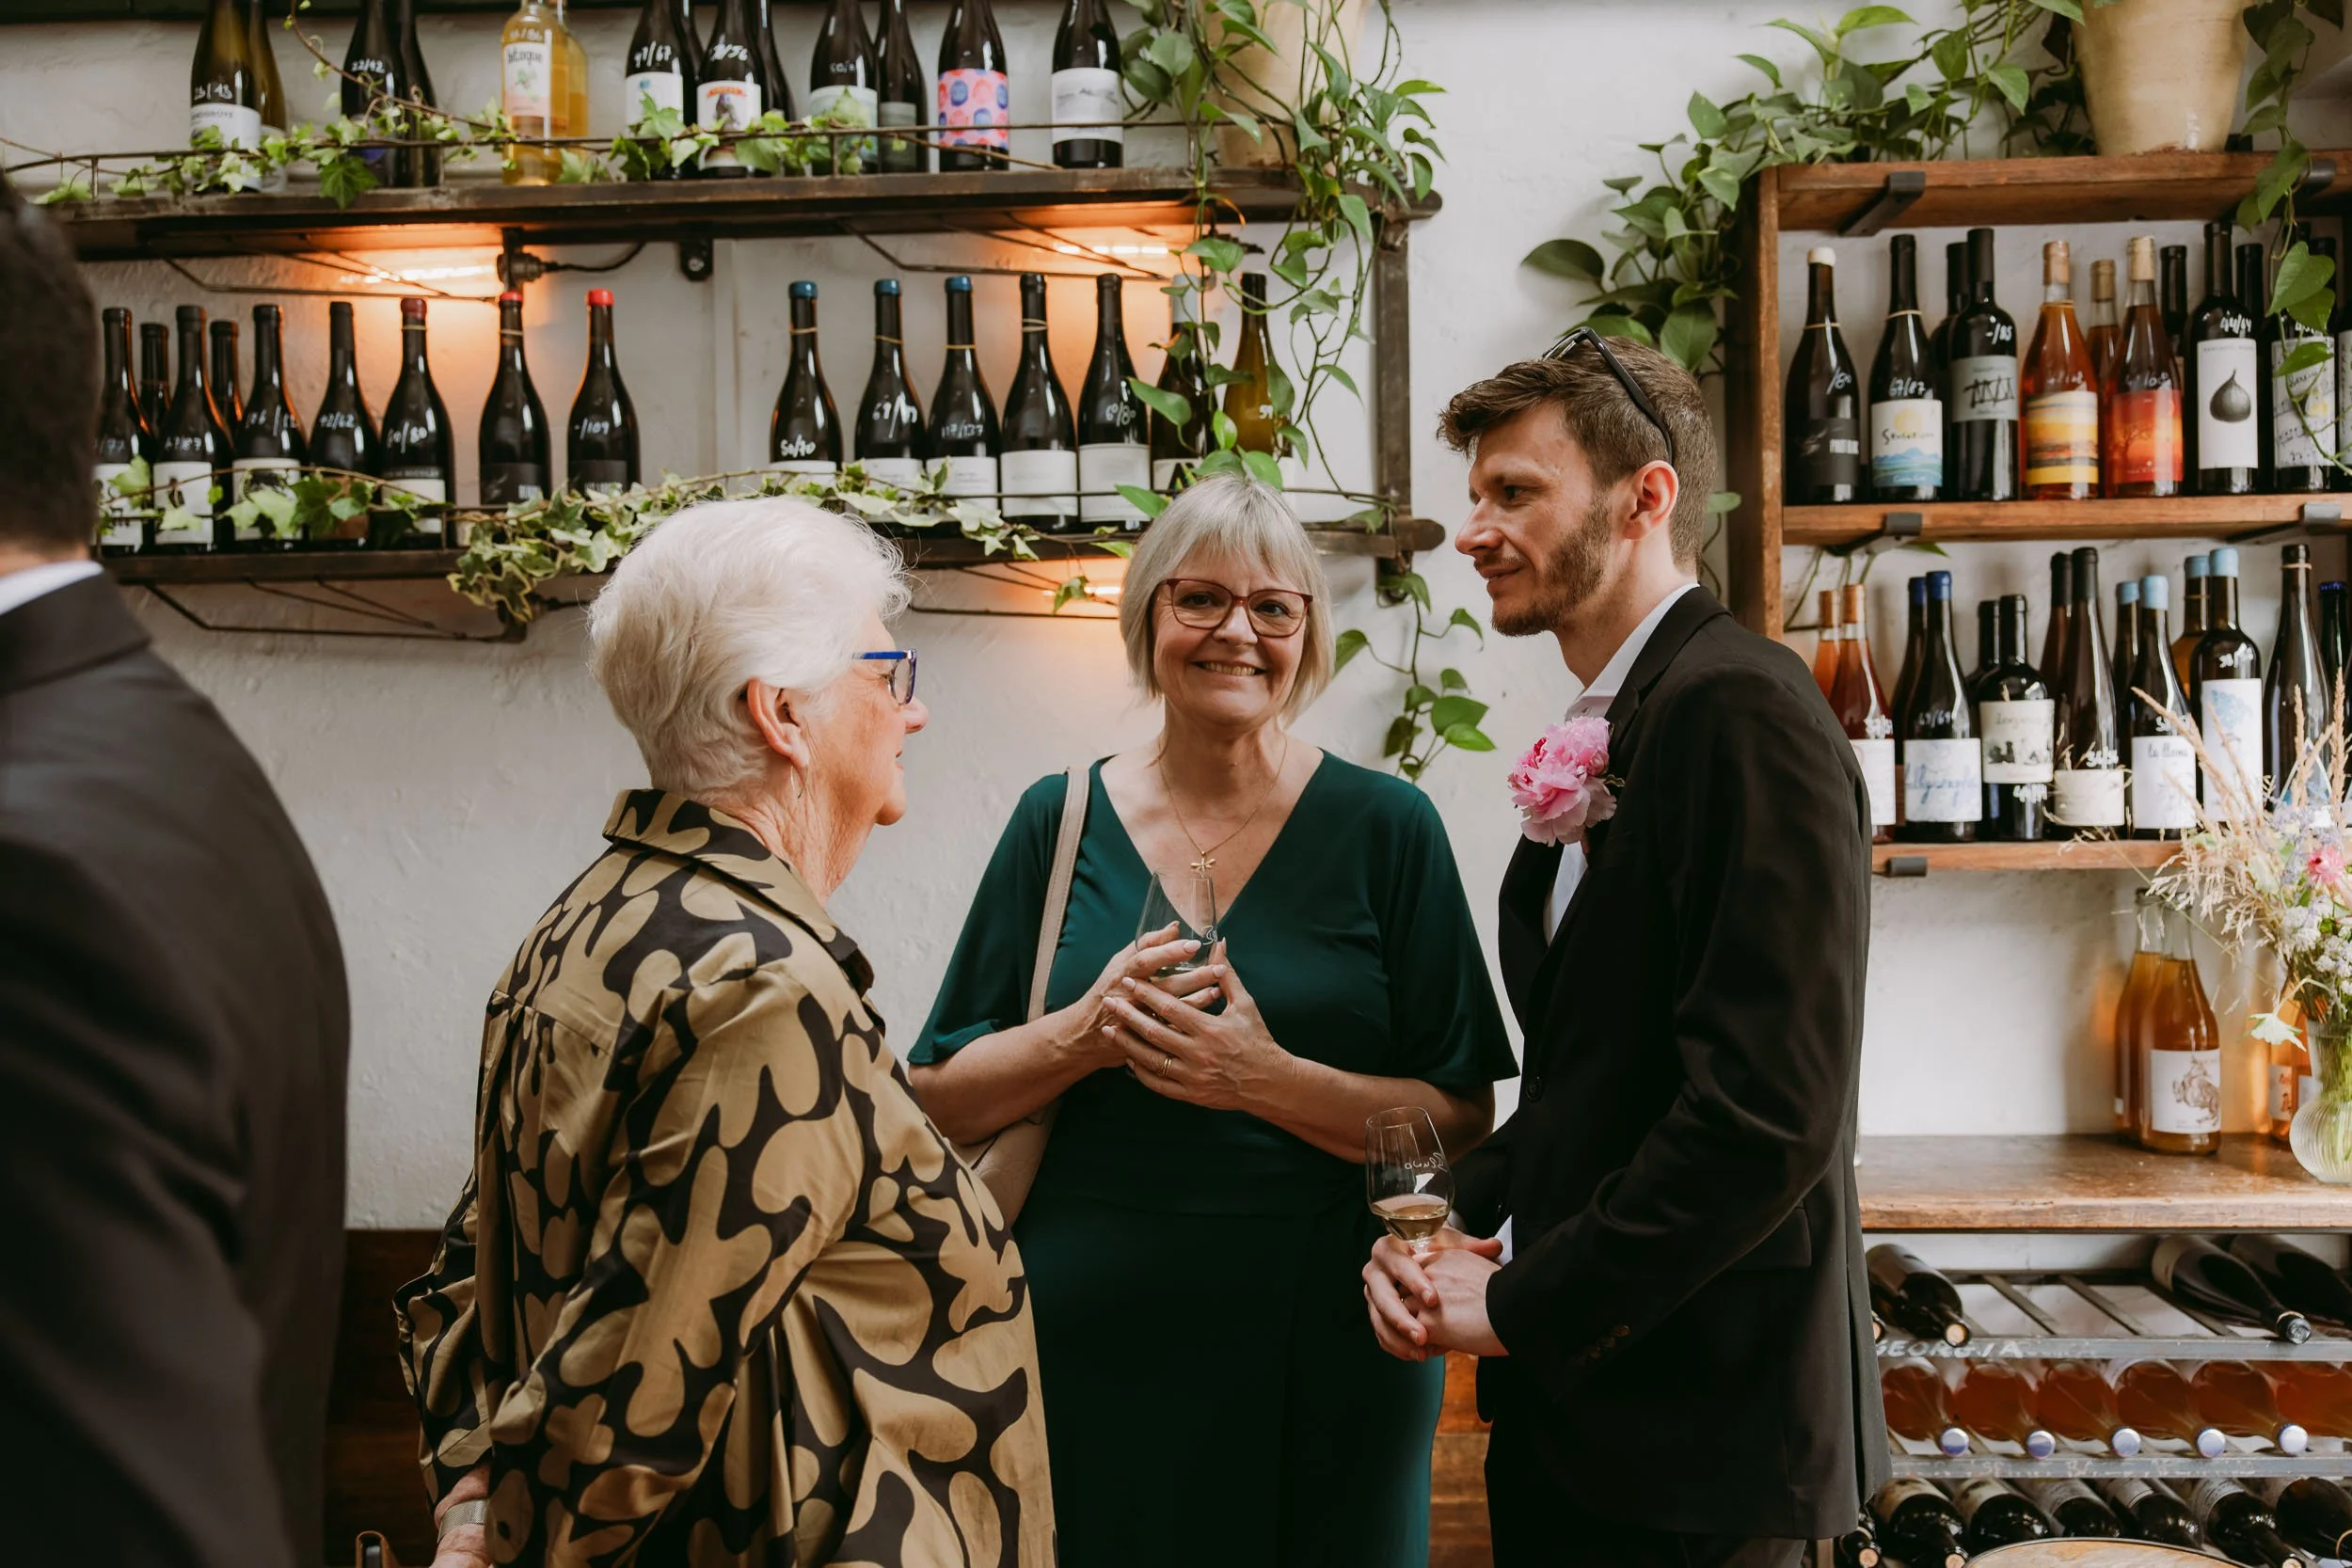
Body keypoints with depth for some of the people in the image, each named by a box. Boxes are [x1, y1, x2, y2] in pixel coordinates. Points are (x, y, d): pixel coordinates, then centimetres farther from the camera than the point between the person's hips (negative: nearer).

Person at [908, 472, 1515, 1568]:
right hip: (1090, 1342, 1)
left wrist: (1268, 1078, -20)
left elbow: (1462, 1126, -6)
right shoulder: (1059, 822, 2)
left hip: (1320, 1354, -1)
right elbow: (939, 1101, 2)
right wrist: (1084, 1035, -15)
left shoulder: (1384, 828, -3)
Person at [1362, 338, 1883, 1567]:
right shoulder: (1606, 739, 12)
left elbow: (1770, 1111, -24)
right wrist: (1457, 1225, 1)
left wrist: (1519, 1308, -16)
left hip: (1689, 1423, -8)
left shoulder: (1741, 710, -17)